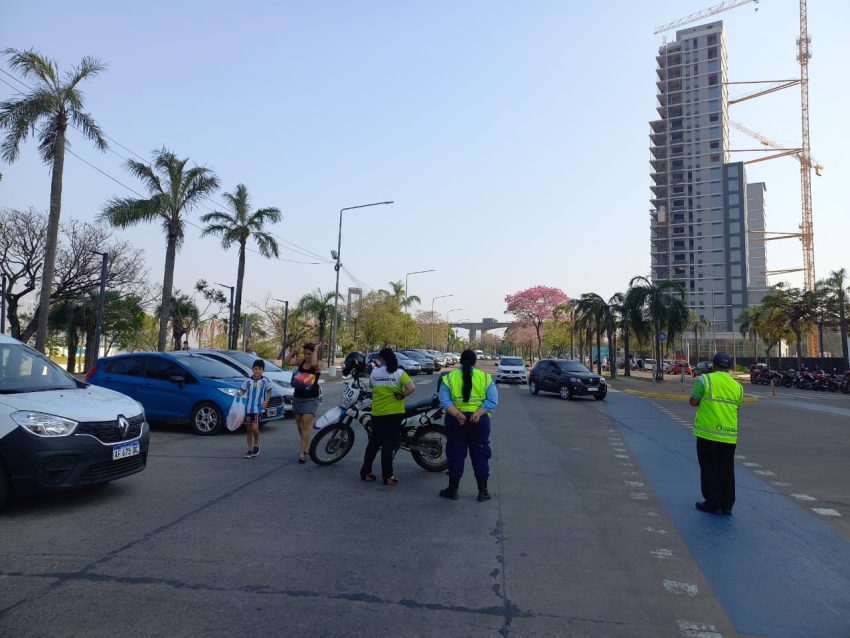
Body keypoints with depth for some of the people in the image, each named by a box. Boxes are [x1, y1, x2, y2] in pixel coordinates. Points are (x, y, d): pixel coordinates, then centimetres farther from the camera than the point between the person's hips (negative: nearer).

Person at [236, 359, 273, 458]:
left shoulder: (265, 381, -2)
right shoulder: (248, 380, 2)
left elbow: (269, 392, 8)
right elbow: (243, 390, 4)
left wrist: (266, 401, -5)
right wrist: (239, 394, -18)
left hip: (258, 408, -3)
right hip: (248, 408, 3)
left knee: (254, 428, -14)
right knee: (248, 429, 8)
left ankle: (256, 445, 11)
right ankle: (250, 449, 19)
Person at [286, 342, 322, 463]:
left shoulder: (318, 364, -9)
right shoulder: (301, 361, 5)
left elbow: (314, 364, -32)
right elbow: (288, 362, -4)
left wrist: (316, 350, -21)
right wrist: (293, 351, -8)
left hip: (311, 399, -6)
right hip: (297, 397, 6)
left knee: (306, 425, -14)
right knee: (299, 424, 17)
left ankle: (302, 453, -13)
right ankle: (306, 445, 39)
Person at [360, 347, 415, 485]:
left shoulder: (374, 372, 1)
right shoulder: (399, 372, -8)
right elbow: (412, 388, -18)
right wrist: (401, 395, -6)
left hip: (377, 413, 3)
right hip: (394, 412, -3)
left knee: (374, 442, 16)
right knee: (388, 444, 2)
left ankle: (365, 472, 20)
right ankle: (387, 476, 6)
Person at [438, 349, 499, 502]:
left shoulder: (449, 377, 0)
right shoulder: (485, 377, 1)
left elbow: (444, 401, -10)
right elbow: (492, 400, -7)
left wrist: (457, 414, -18)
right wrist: (478, 413, -15)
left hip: (455, 420, 0)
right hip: (479, 420, 0)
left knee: (455, 455, 9)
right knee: (480, 455, 10)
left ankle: (453, 490, 16)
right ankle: (483, 491, 16)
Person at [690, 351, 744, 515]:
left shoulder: (705, 379, -8)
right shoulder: (737, 386, 6)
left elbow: (693, 402, -8)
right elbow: (737, 409, 12)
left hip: (708, 432, -4)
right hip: (729, 435, 4)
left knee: (709, 469, 6)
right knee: (727, 471, 14)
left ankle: (713, 504, 12)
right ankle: (727, 505, 20)